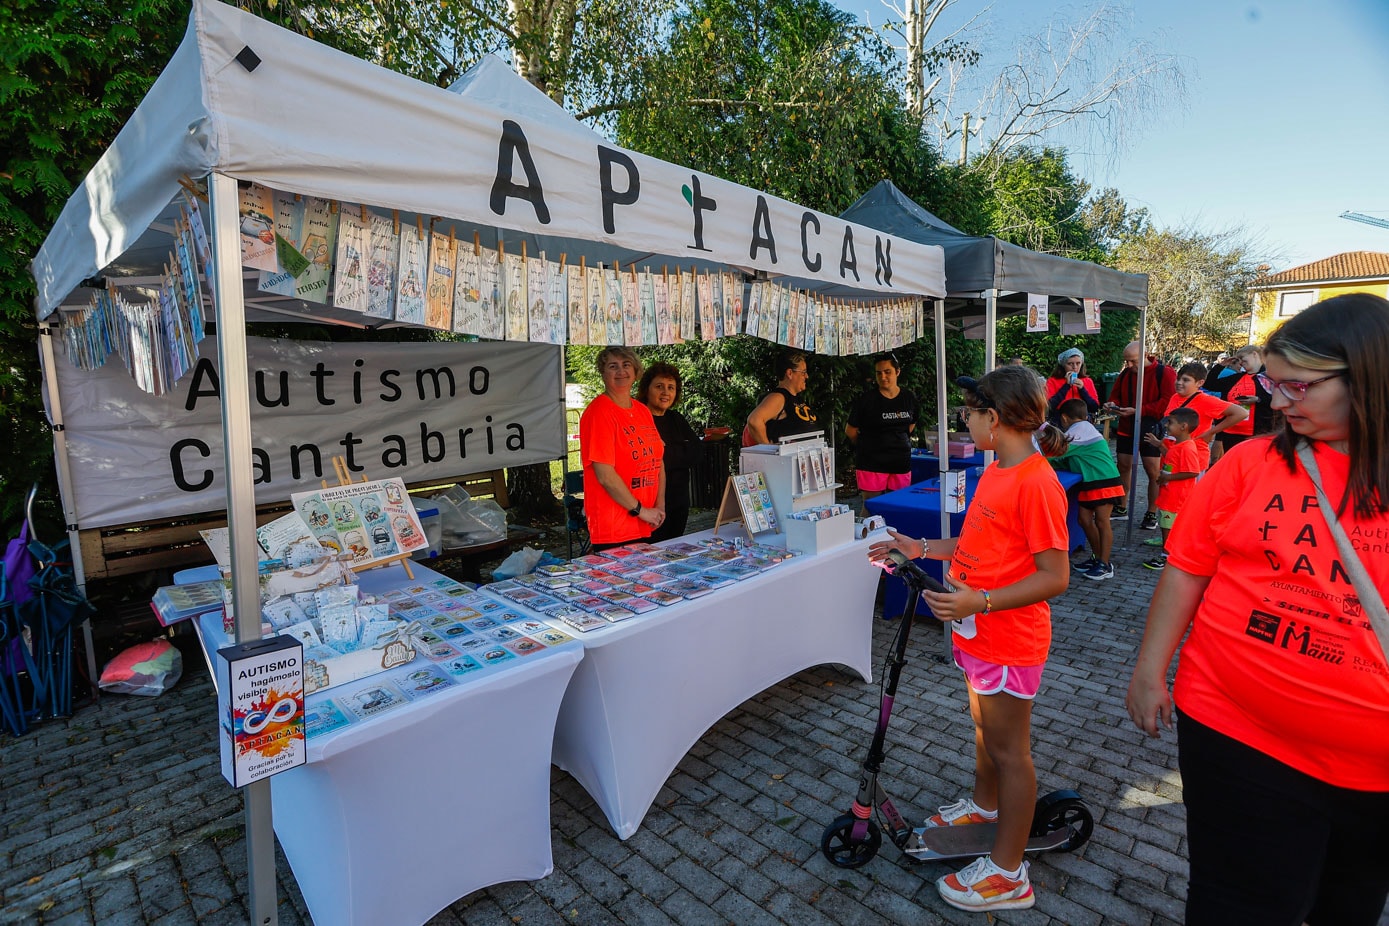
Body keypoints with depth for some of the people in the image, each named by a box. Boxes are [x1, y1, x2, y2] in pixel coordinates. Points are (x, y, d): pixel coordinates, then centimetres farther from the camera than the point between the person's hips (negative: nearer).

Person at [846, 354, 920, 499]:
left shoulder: (909, 398, 6)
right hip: (871, 463, -4)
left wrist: (895, 443, 15)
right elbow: (850, 430, -1)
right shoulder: (867, 399, -6)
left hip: (901, 462, 4)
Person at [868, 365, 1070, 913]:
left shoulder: (1036, 483, -24)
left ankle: (1007, 874, 24)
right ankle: (984, 805, 50)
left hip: (1009, 640, -9)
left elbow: (1055, 577, -24)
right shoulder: (996, 472, 6)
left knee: (1008, 749, 6)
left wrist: (979, 602, -31)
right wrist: (918, 548, 11)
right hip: (978, 631, 9)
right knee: (985, 727, 26)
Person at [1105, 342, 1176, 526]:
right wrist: (1113, 404, -6)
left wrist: (1137, 411, -24)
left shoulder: (1164, 373, -11)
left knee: (1153, 472, -2)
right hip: (1126, 428, 6)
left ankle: (1151, 513, 10)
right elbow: (1115, 393, 18)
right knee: (1123, 467, 11)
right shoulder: (1125, 374, 8)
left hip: (1151, 430, -6)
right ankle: (1121, 508, 24)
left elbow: (1167, 402, -18)